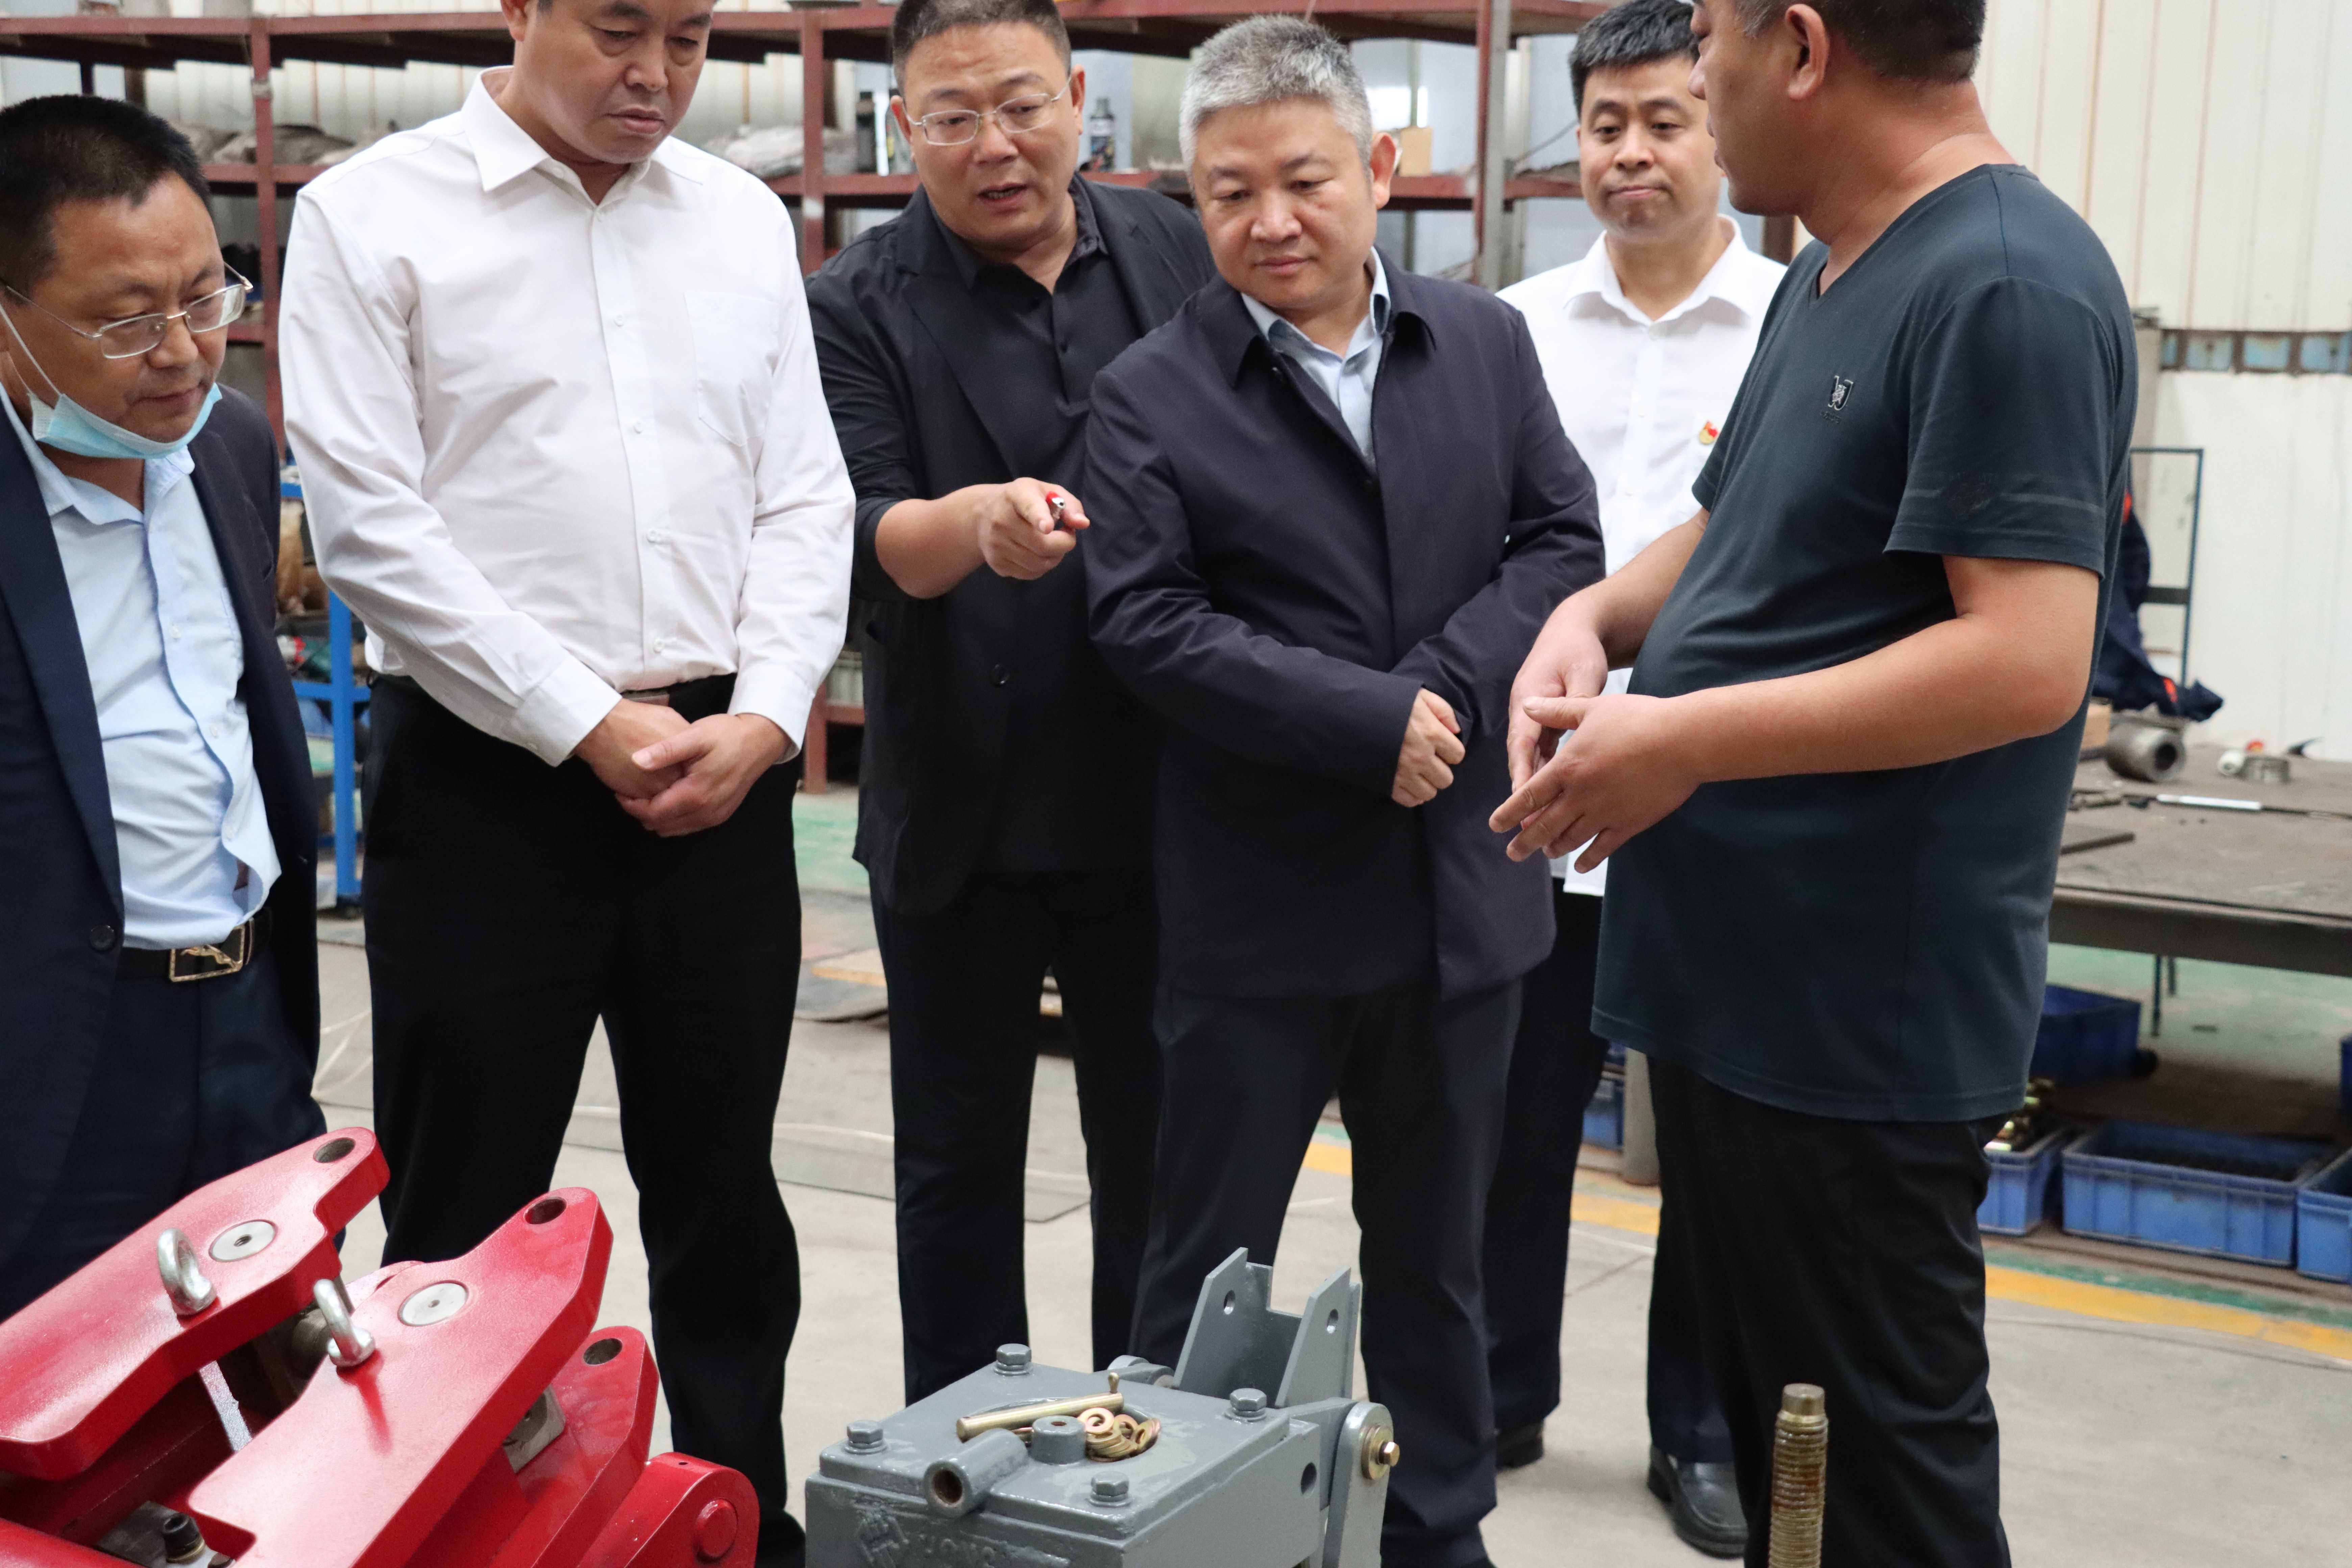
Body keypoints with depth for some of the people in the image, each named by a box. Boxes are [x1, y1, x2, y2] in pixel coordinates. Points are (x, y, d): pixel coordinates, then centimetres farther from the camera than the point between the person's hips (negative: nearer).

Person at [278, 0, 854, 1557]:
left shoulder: (744, 220, 10)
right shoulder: (373, 217, -3)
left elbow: (804, 500, 8)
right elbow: (370, 523, -10)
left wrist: (761, 720, -7)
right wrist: (590, 726, -12)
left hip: (726, 777, 4)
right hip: (489, 779, -4)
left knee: (723, 1196, 14)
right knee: (465, 1212, 4)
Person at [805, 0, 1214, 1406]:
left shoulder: (1179, 254, 3)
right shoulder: (860, 307, -5)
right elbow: (866, 541, -15)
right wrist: (977, 523, -38)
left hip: (1157, 797, 2)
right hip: (962, 809, -2)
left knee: (1159, 1143, 13)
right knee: (961, 1158, 11)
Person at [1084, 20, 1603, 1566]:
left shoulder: (1487, 343, 5)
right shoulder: (1153, 394, -6)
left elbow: (1560, 541, 1)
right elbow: (1150, 622, -14)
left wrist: (1447, 690, -16)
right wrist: (1372, 726, -20)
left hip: (1460, 887, 4)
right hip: (1257, 904, -3)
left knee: (1437, 1254, 17)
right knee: (1208, 1266, 8)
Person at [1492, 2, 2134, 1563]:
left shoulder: (2007, 287, -18)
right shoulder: (1829, 277, 13)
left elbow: (2025, 657, -26)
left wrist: (1685, 742, -22)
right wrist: (1597, 616, 2)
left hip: (1861, 1010, -10)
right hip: (1736, 969, 10)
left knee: (1877, 1439, 4)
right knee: (1763, 1400, 20)